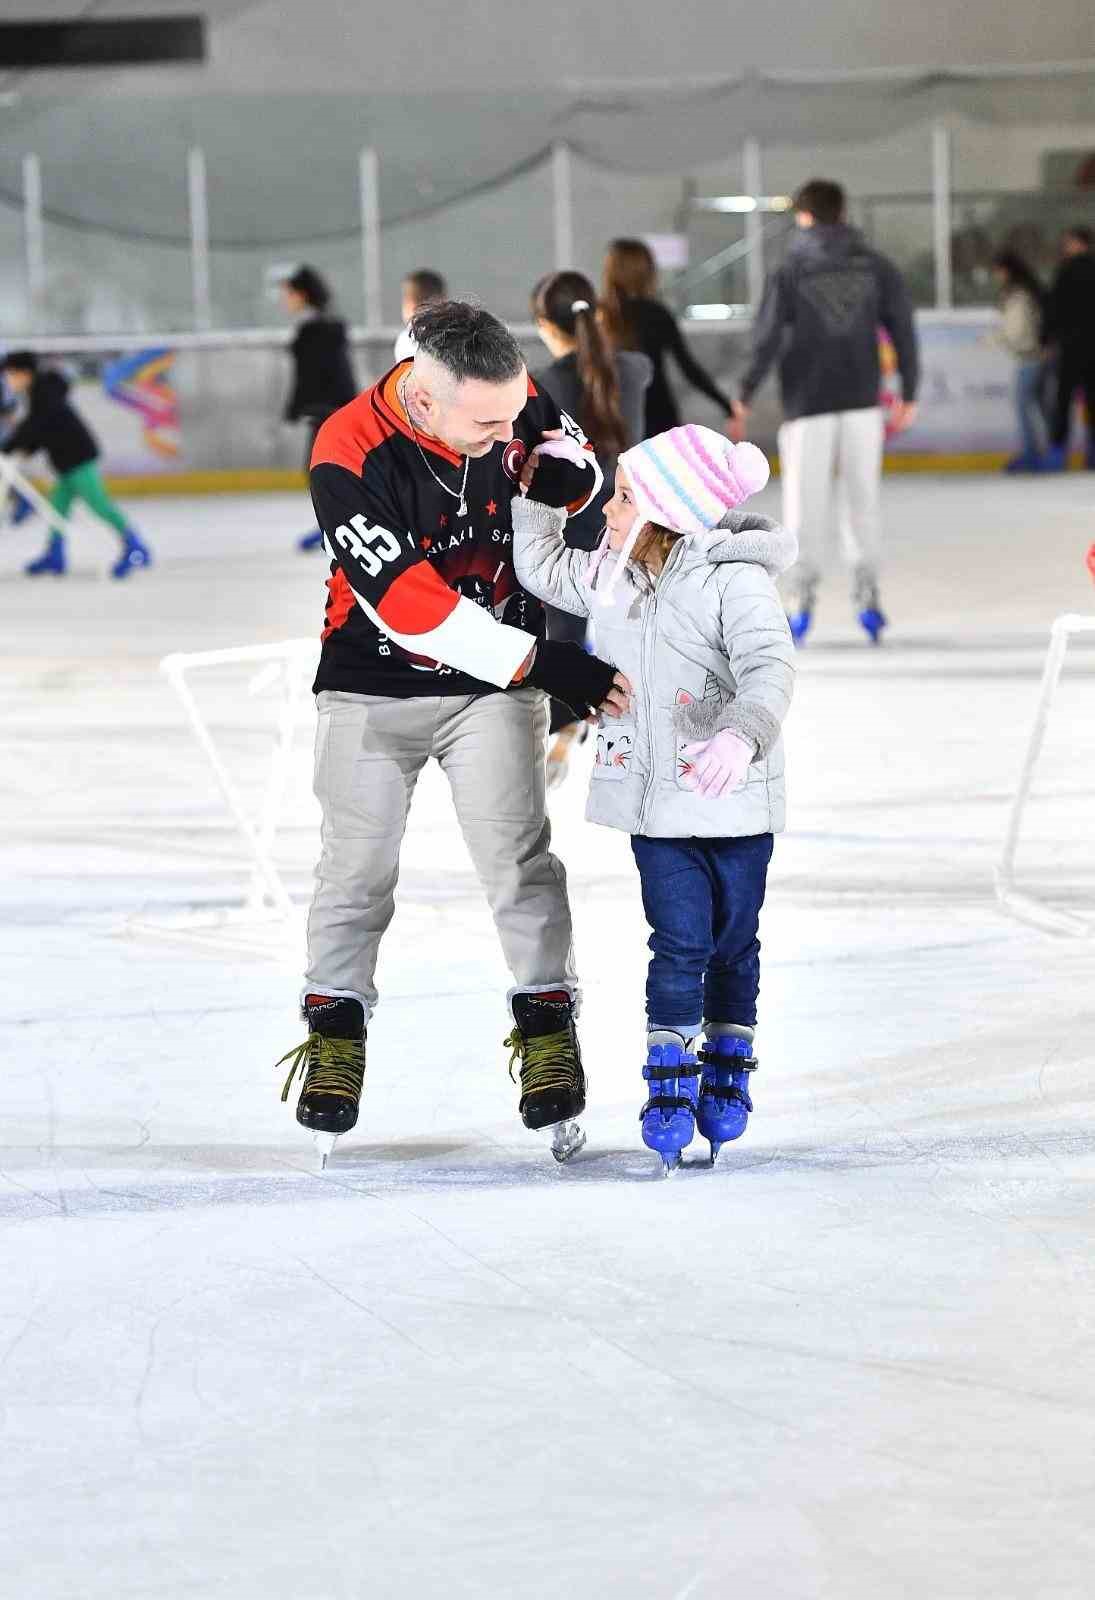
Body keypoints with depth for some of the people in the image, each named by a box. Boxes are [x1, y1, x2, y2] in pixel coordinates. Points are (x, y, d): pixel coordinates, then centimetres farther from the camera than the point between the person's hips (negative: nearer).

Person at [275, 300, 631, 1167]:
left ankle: (548, 1022, 5)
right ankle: (336, 1024, 21)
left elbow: (577, 472, 6)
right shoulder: (350, 460, -29)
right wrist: (542, 663, -32)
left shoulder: (508, 394, -15)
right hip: (376, 681, -2)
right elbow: (408, 606, -31)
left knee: (518, 853, -4)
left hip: (496, 675, 2)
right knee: (360, 862, 6)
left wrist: (567, 469, -20)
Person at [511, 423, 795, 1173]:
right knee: (679, 943, -1)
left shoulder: (736, 582, -19)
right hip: (657, 806, 4)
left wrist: (743, 735, -47)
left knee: (733, 942, 12)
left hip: (735, 803, -4)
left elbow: (770, 667, -30)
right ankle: (670, 1082, 6)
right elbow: (544, 570, 19)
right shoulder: (614, 578, 2)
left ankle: (728, 1073, 28)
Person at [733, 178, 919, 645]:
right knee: (862, 497, 9)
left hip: (808, 402, -2)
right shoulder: (876, 268, 3)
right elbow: (902, 330, 5)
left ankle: (803, 596, 2)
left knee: (805, 501, 4)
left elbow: (767, 339, -7)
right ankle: (867, 594, 4)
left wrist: (745, 397, 3)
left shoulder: (790, 272, -5)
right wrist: (908, 394, 13)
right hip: (862, 401, 2)